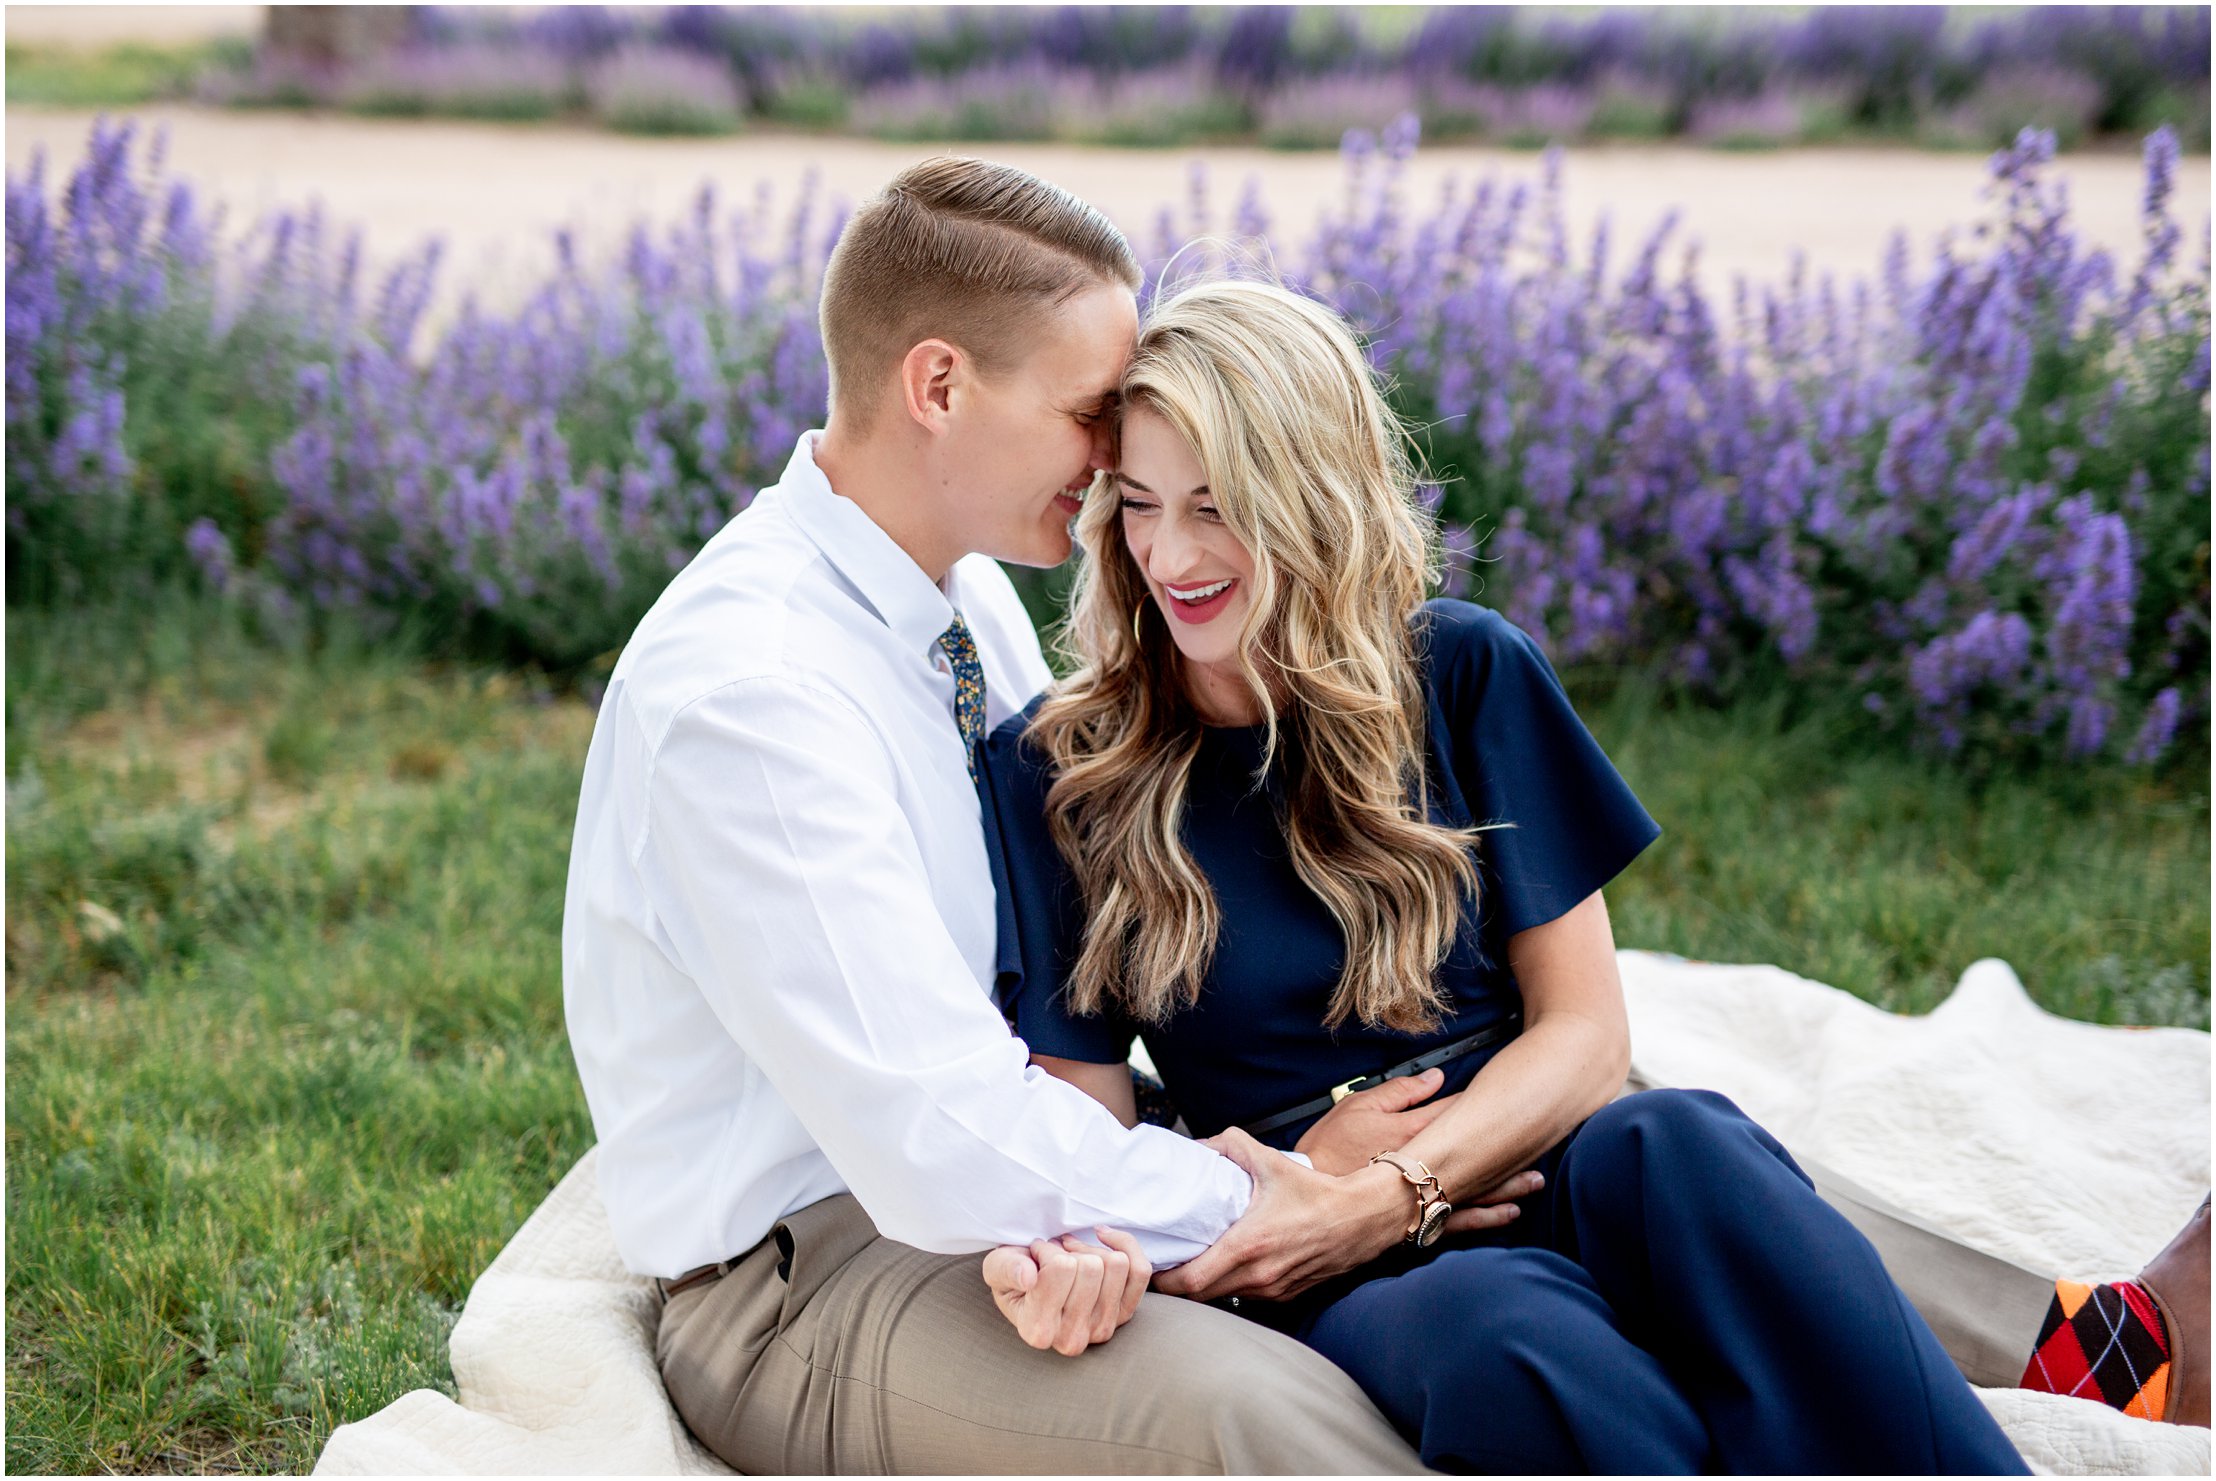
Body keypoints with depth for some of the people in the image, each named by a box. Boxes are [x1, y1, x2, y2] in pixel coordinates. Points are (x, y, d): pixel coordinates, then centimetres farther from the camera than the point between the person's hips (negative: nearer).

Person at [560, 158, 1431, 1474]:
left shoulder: (973, 591, 4)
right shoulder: (744, 688, -25)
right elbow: (941, 1149, -28)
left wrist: (1075, 1198, -17)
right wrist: (1262, 1208, -18)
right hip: (796, 1278, -8)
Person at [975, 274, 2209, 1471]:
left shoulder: (1466, 677, 8)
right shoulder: (1052, 775, 6)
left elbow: (1583, 1028, 3)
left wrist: (1389, 1194, -13)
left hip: (1552, 1176, 1)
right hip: (1361, 1289, -1)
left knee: (1670, 1148, -36)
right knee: (1491, 1333, -38)